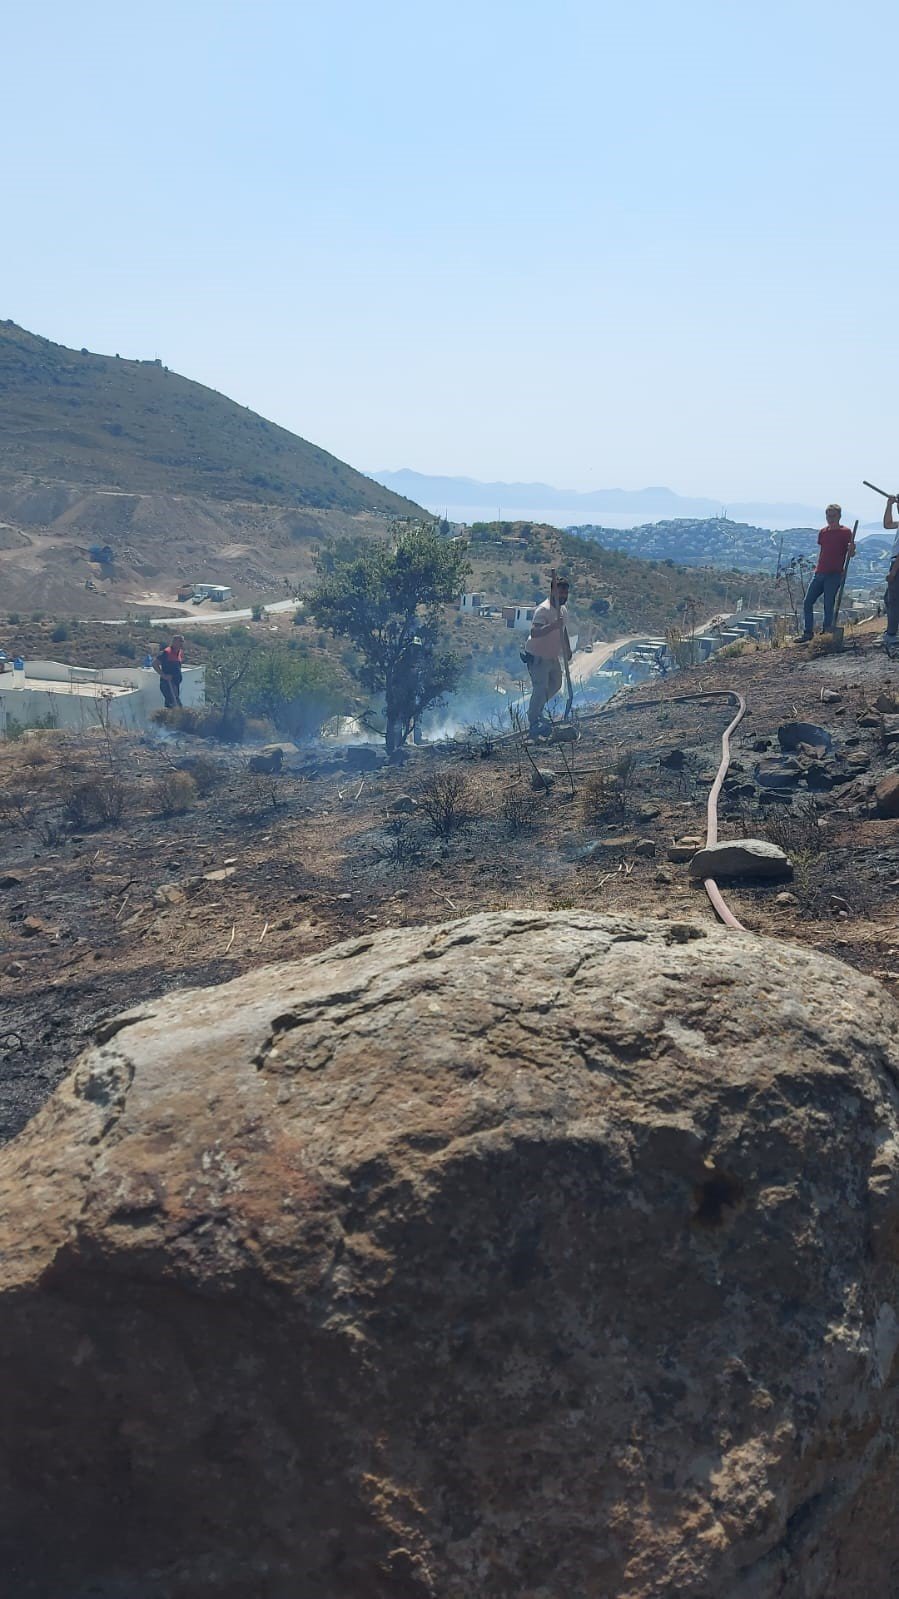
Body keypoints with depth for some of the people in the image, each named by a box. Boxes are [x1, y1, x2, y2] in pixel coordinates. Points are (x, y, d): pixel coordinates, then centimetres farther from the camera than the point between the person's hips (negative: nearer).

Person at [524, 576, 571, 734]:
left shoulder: (563, 608, 4)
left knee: (555, 684, 20)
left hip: (552, 656, 9)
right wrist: (553, 625, -47)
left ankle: (537, 710, 39)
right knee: (540, 688, -8)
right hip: (537, 656, -9)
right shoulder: (543, 610, -26)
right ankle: (533, 722, 8)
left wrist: (567, 648, 22)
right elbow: (534, 633, -39)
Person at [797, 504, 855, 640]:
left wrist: (851, 550, -30)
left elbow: (851, 553, -8)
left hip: (834, 574, -6)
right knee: (807, 602, 3)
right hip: (819, 573, 6)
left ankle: (827, 633, 1)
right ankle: (808, 633, 9)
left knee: (828, 604, -6)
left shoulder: (845, 532, -4)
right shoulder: (823, 532, 14)